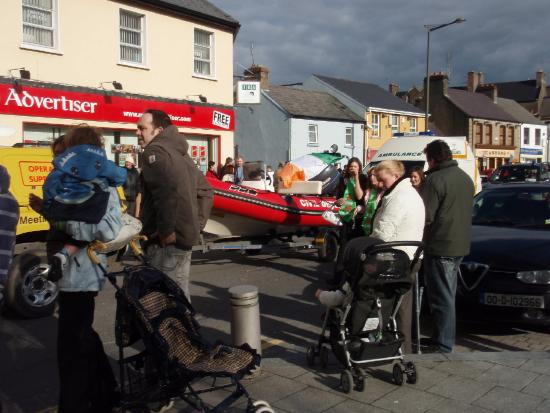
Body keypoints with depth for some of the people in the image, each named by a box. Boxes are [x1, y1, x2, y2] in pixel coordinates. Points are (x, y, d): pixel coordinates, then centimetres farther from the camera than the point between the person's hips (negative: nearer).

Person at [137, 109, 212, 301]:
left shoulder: (155, 150, -9)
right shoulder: (180, 154, 20)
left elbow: (168, 189, -27)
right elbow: (205, 191, 24)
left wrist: (166, 230, -21)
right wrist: (196, 224, 19)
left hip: (166, 242, -10)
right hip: (185, 236, 10)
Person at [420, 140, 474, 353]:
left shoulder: (435, 180, -17)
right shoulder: (466, 178, 12)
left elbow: (426, 216, -18)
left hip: (440, 247, -9)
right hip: (460, 245, 9)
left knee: (442, 298, -3)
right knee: (448, 294, 19)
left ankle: (443, 347, 3)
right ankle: (443, 338, 30)